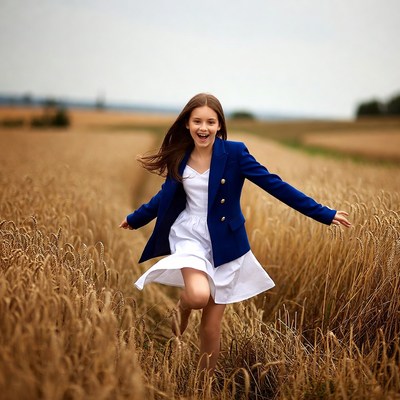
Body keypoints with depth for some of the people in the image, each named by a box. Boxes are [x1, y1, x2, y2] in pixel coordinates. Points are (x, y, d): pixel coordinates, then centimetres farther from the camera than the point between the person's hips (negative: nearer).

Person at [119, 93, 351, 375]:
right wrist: (134, 219, 27)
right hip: (189, 236, 1)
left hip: (224, 244, -1)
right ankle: (183, 306, 10)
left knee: (211, 326, 4)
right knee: (198, 296, -29)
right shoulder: (180, 156, -2)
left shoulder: (234, 152, -12)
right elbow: (167, 196, 15)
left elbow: (274, 184, -12)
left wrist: (325, 214, -15)